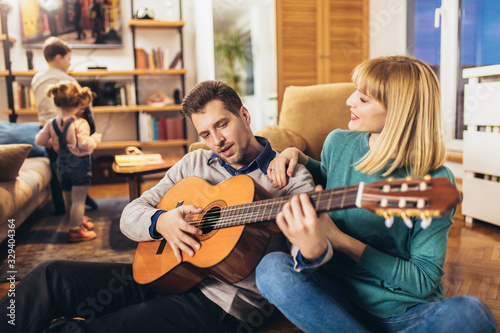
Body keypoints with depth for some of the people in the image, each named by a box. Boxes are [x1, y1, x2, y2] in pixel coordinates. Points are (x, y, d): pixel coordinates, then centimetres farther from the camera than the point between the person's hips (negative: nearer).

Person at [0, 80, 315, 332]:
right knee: (53, 275, -10)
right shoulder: (194, 163, 12)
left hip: (224, 301, -5)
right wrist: (160, 221, -11)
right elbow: (130, 215, 11)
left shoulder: (291, 178, -3)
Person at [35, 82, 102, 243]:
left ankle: (79, 222, 37)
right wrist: (96, 138, -7)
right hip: (79, 165, -7)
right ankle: (76, 231, 3)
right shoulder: (80, 124, -19)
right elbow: (85, 145, -24)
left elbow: (39, 140, 5)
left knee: (69, 199, 18)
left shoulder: (51, 124, 0)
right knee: (78, 199, -1)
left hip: (62, 165, 7)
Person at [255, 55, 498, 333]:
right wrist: (296, 157, 2)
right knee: (272, 268, -26)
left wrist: (336, 238, -20)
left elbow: (423, 281, -14)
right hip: (339, 298, 3)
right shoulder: (338, 143, -1)